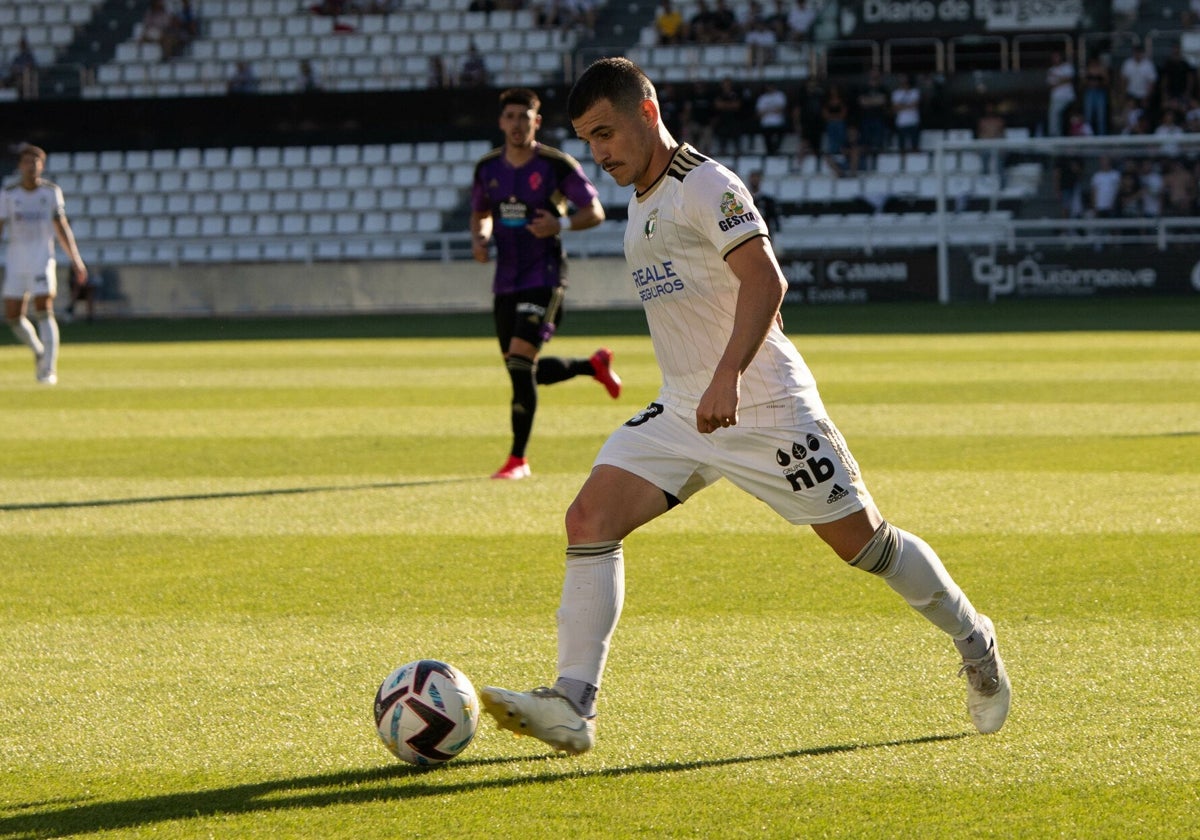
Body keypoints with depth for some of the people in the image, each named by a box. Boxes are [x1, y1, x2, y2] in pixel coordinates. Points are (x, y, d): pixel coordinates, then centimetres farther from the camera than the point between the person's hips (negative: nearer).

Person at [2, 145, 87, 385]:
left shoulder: (51, 191, 4)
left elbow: (61, 227, 7)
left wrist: (75, 258, 1)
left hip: (42, 260, -2)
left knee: (44, 311, -14)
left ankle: (49, 369, -11)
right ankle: (39, 352, 26)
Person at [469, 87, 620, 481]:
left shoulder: (558, 165, -9)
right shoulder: (487, 168, 6)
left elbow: (595, 211, -3)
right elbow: (480, 214, 20)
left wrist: (561, 224, -22)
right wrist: (479, 239, -3)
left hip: (544, 276, -6)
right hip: (506, 281, 6)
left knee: (520, 362, -16)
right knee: (524, 371, 11)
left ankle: (518, 459, -8)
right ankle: (595, 365, 39)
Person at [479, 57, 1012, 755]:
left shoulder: (707, 185, -14)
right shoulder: (643, 200, 15)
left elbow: (765, 280, -28)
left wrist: (728, 375, -40)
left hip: (763, 408, -8)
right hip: (681, 411, 8)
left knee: (863, 541, 2)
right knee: (590, 520, -12)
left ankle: (973, 640, 27)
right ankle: (572, 708, -19)